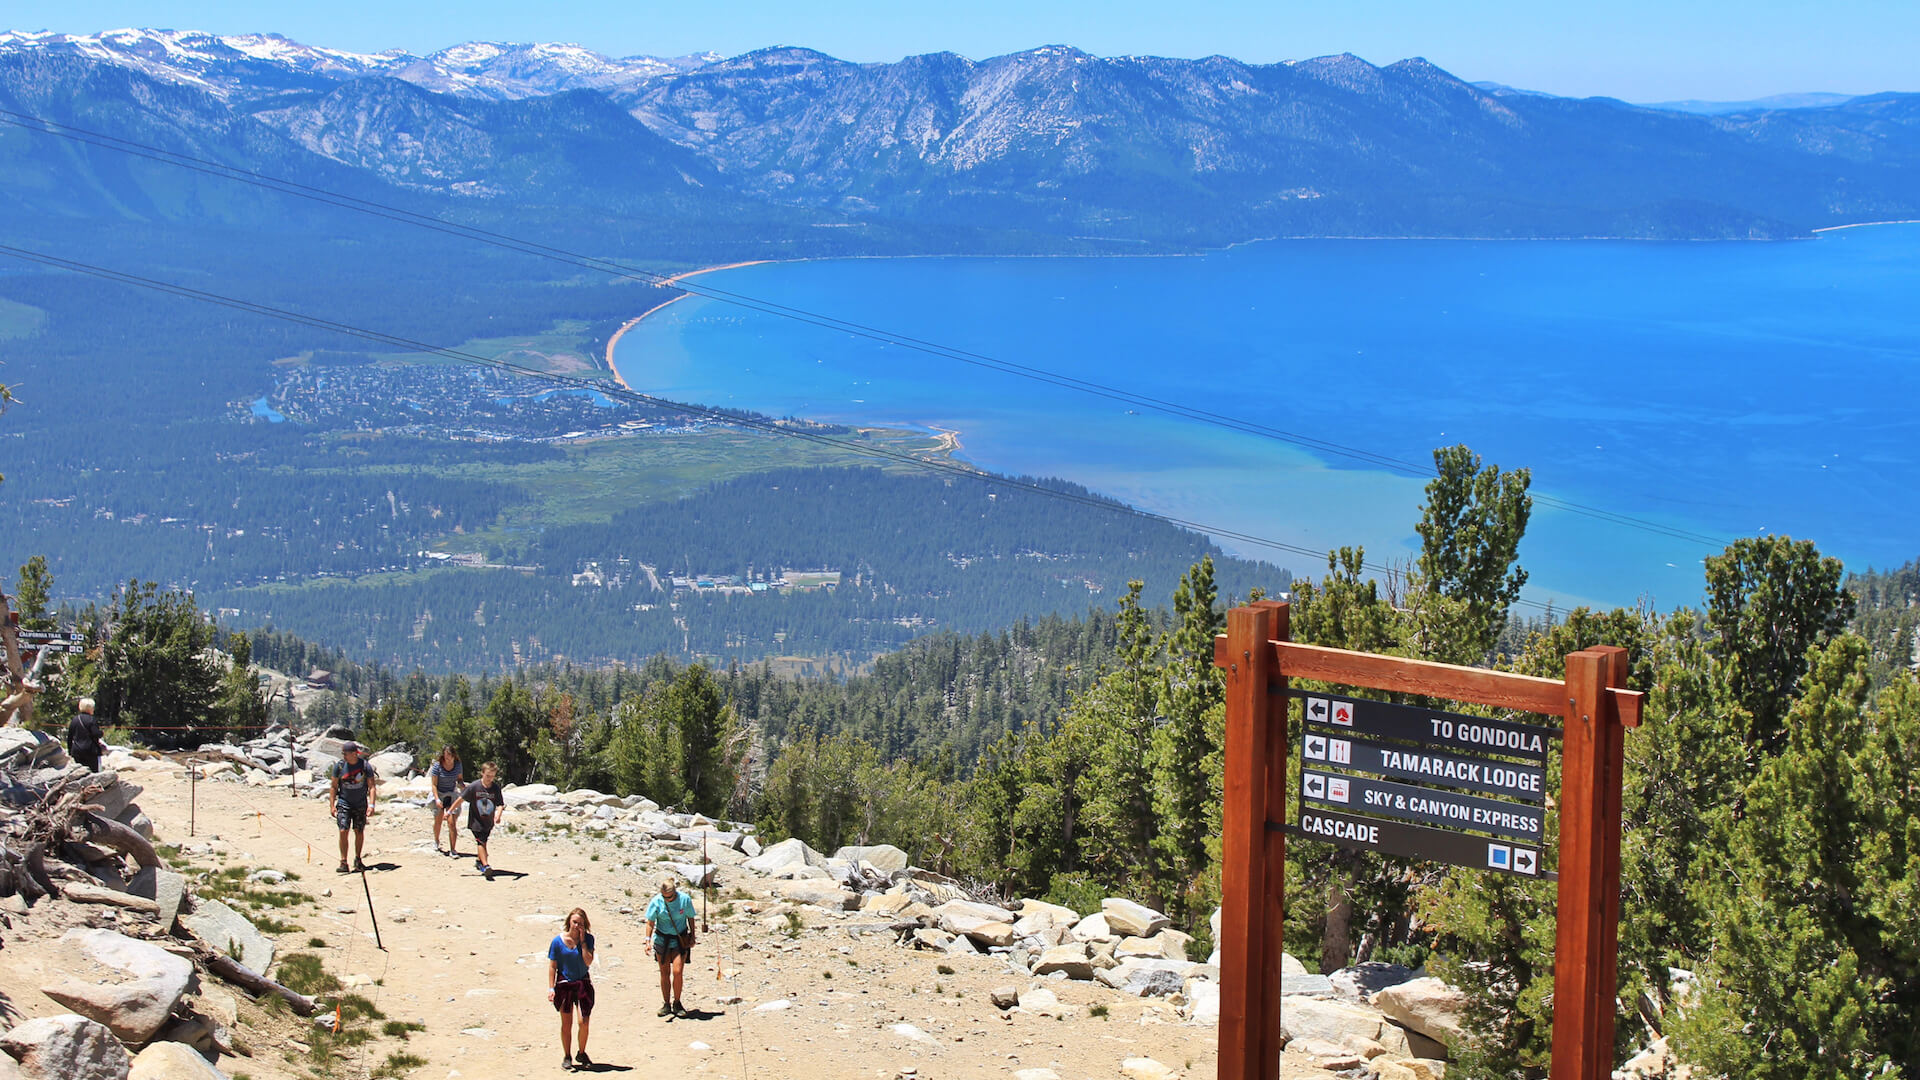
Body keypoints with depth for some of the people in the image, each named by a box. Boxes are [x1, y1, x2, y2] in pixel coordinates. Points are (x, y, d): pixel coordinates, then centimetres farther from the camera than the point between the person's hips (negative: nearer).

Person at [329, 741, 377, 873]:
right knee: (343, 831, -11)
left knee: (359, 832, 6)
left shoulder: (365, 766, -10)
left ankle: (357, 860, 23)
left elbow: (372, 786, -6)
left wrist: (371, 804, -15)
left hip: (360, 805, 0)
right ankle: (343, 863, -9)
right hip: (344, 804, 0)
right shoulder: (339, 766, -7)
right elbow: (334, 787, 1)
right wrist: (332, 805, -4)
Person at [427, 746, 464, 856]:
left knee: (452, 823, -10)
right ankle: (436, 841, 44)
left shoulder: (457, 765, -4)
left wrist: (461, 785, -10)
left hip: (452, 794, 1)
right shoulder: (437, 766, -14)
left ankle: (453, 850, -8)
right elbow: (434, 785, -11)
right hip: (439, 794, -1)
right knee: (438, 821, 15)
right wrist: (437, 799, -21)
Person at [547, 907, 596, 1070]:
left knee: (584, 1021, -2)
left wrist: (582, 941, -14)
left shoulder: (588, 939, -3)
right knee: (566, 1023, 6)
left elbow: (588, 962, -14)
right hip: (564, 984, -1)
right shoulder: (558, 940, -6)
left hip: (583, 983, 1)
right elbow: (552, 966, -2)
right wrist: (551, 988, -7)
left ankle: (581, 1054, 20)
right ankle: (567, 1056, 21)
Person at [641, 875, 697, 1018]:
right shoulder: (656, 902, -13)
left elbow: (690, 918, 1)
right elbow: (650, 922, -8)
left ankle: (677, 1003, 10)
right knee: (664, 973, 7)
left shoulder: (685, 899, -13)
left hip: (680, 940, -1)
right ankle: (666, 1004, 20)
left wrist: (692, 937, 5)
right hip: (662, 940, 1)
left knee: (677, 972, -9)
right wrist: (648, 940, -19)